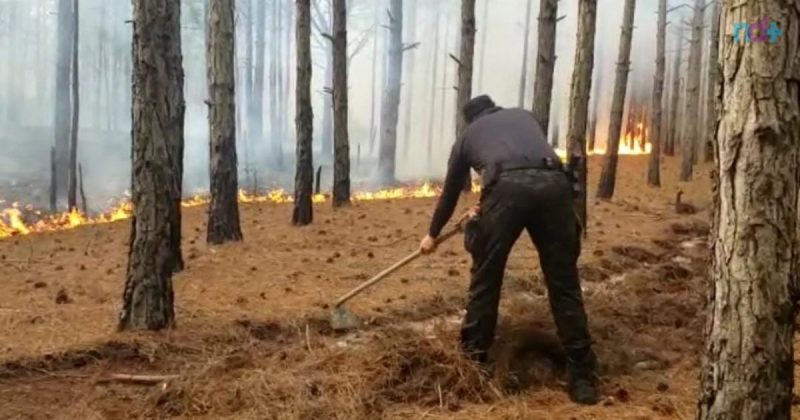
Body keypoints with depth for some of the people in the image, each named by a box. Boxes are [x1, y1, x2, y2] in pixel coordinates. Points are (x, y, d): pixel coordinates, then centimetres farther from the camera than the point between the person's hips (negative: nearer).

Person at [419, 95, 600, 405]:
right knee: (564, 283, 7)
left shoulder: (468, 134, 31)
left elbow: (450, 191, 40)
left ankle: (473, 357, 24)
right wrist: (488, 208, 57)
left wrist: (433, 235, 55)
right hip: (553, 183, 2)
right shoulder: (523, 115, 37)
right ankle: (582, 375, 9)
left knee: (485, 278, 15)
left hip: (507, 187, -2)